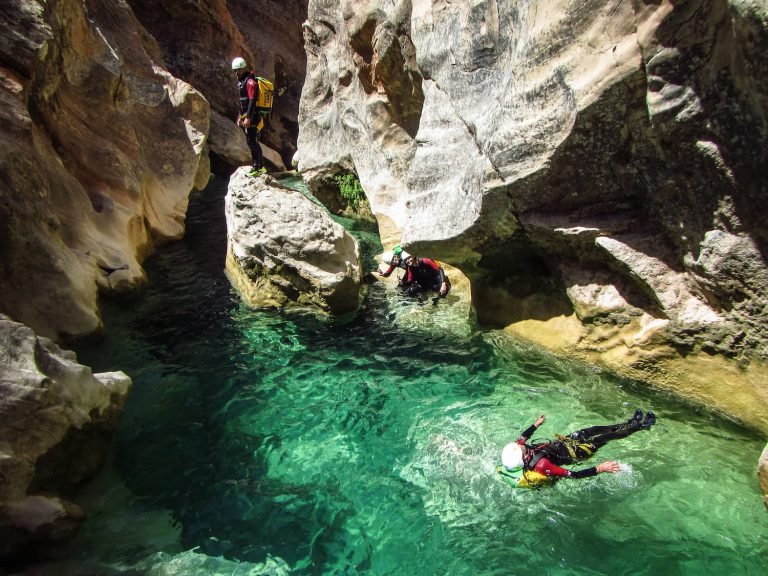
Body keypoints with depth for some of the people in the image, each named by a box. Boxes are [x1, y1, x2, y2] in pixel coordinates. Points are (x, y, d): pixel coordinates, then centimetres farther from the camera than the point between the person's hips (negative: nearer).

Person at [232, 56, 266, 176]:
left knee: (252, 142, -8)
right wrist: (241, 116, 23)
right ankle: (261, 166, 21)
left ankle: (256, 168, -4)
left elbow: (252, 100, -21)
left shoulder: (250, 81, -12)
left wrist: (248, 117, -26)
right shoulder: (242, 81, 19)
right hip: (246, 116, 10)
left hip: (252, 117, -10)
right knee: (253, 142, 14)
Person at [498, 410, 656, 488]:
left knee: (590, 431, 16)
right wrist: (599, 469, -40)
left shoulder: (514, 454, -24)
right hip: (571, 454, -6)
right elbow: (572, 475, -39)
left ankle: (631, 423, 36)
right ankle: (640, 426, 27)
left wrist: (536, 424, 14)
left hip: (557, 443, 6)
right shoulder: (540, 466, -43)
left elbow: (523, 436, 0)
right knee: (603, 438, 3)